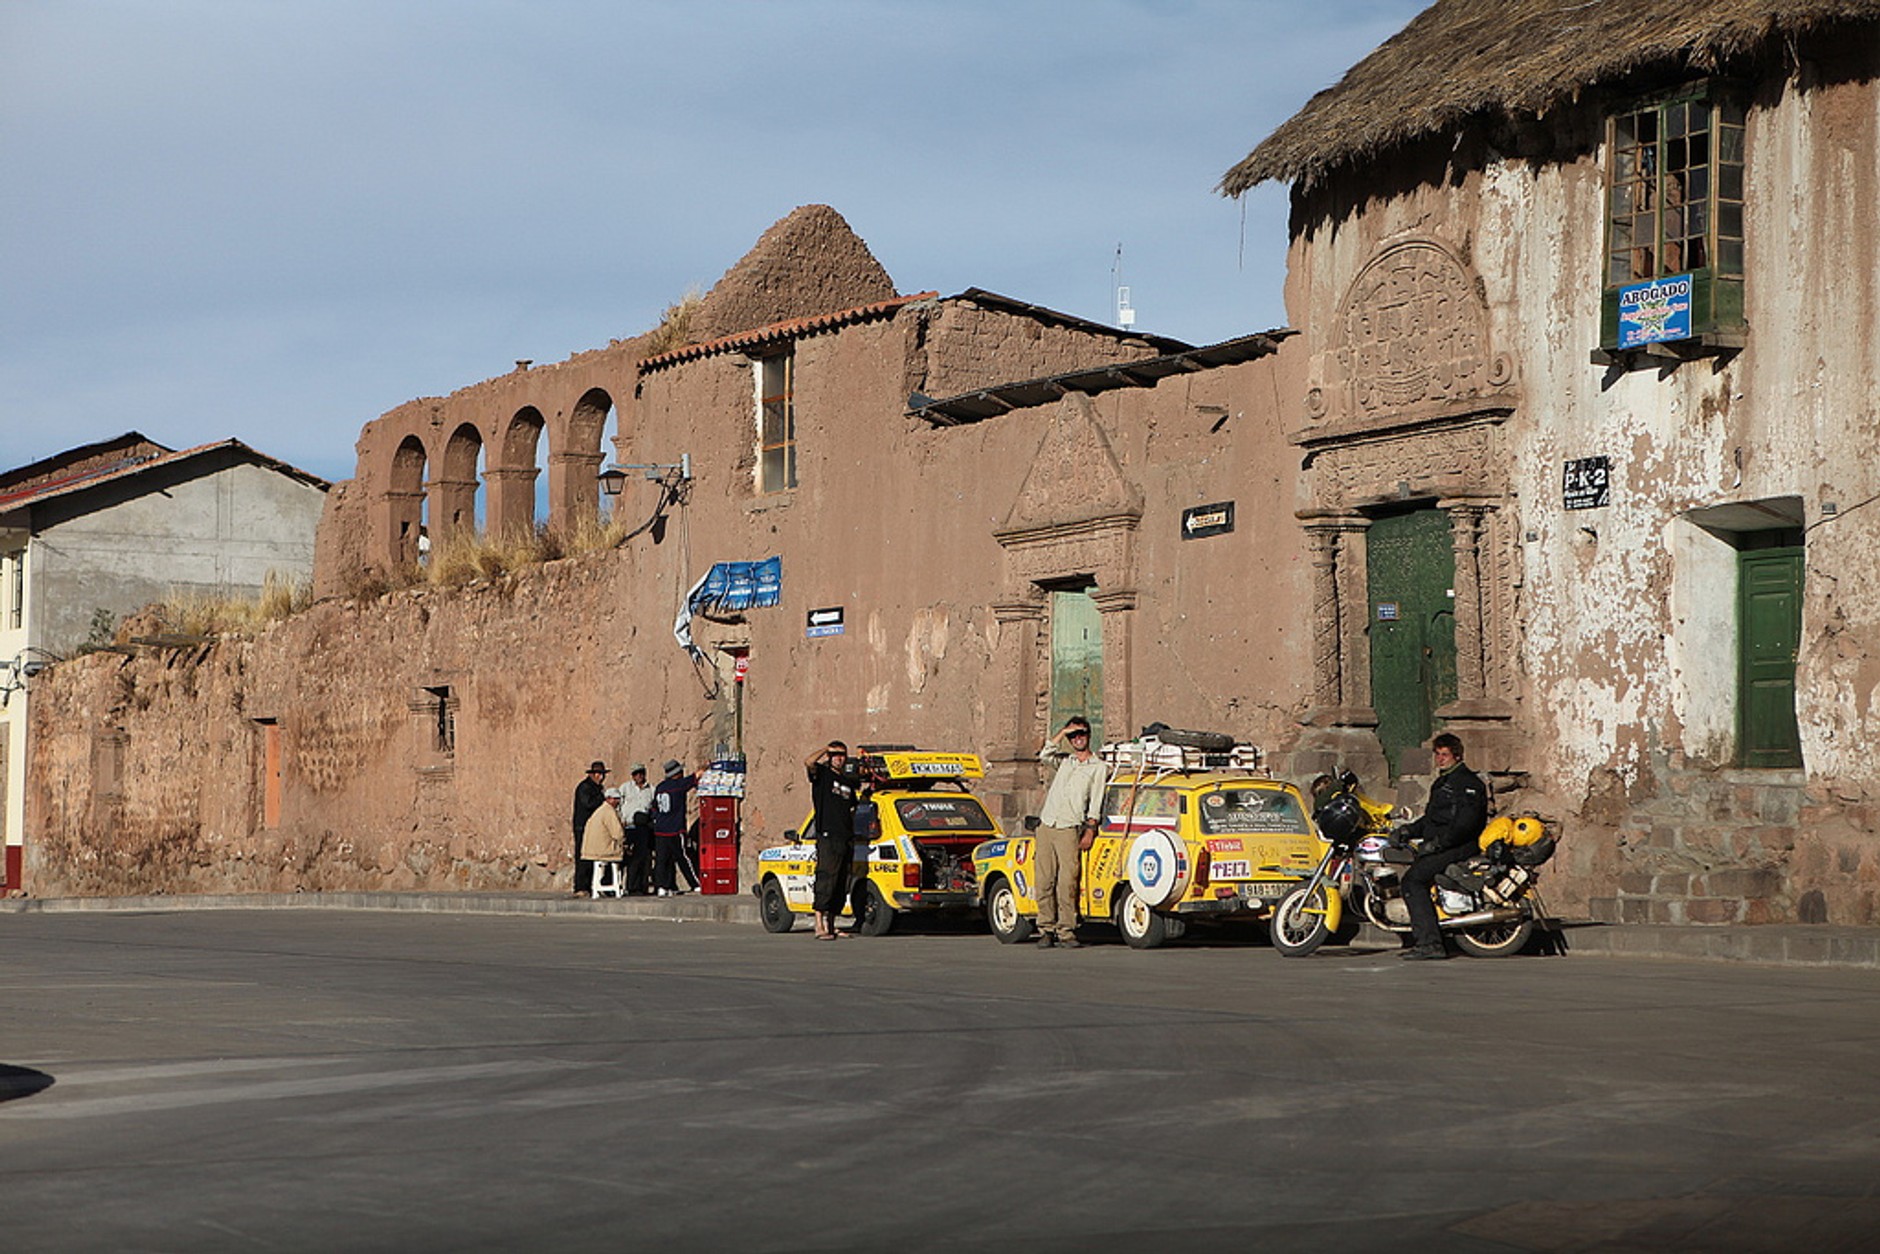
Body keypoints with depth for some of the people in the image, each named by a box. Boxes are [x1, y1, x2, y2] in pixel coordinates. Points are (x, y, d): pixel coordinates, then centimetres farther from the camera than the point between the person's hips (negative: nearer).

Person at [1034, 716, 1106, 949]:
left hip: (1069, 829, -4)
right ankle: (1046, 930, 2)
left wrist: (1090, 830, -7)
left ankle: (1066, 931, -12)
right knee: (1043, 880, -1)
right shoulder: (1064, 760, 21)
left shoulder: (1097, 766, 8)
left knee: (1067, 882, -13)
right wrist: (1062, 733, 4)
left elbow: (1095, 802, 2)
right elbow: (1044, 756, 4)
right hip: (1046, 825, 4)